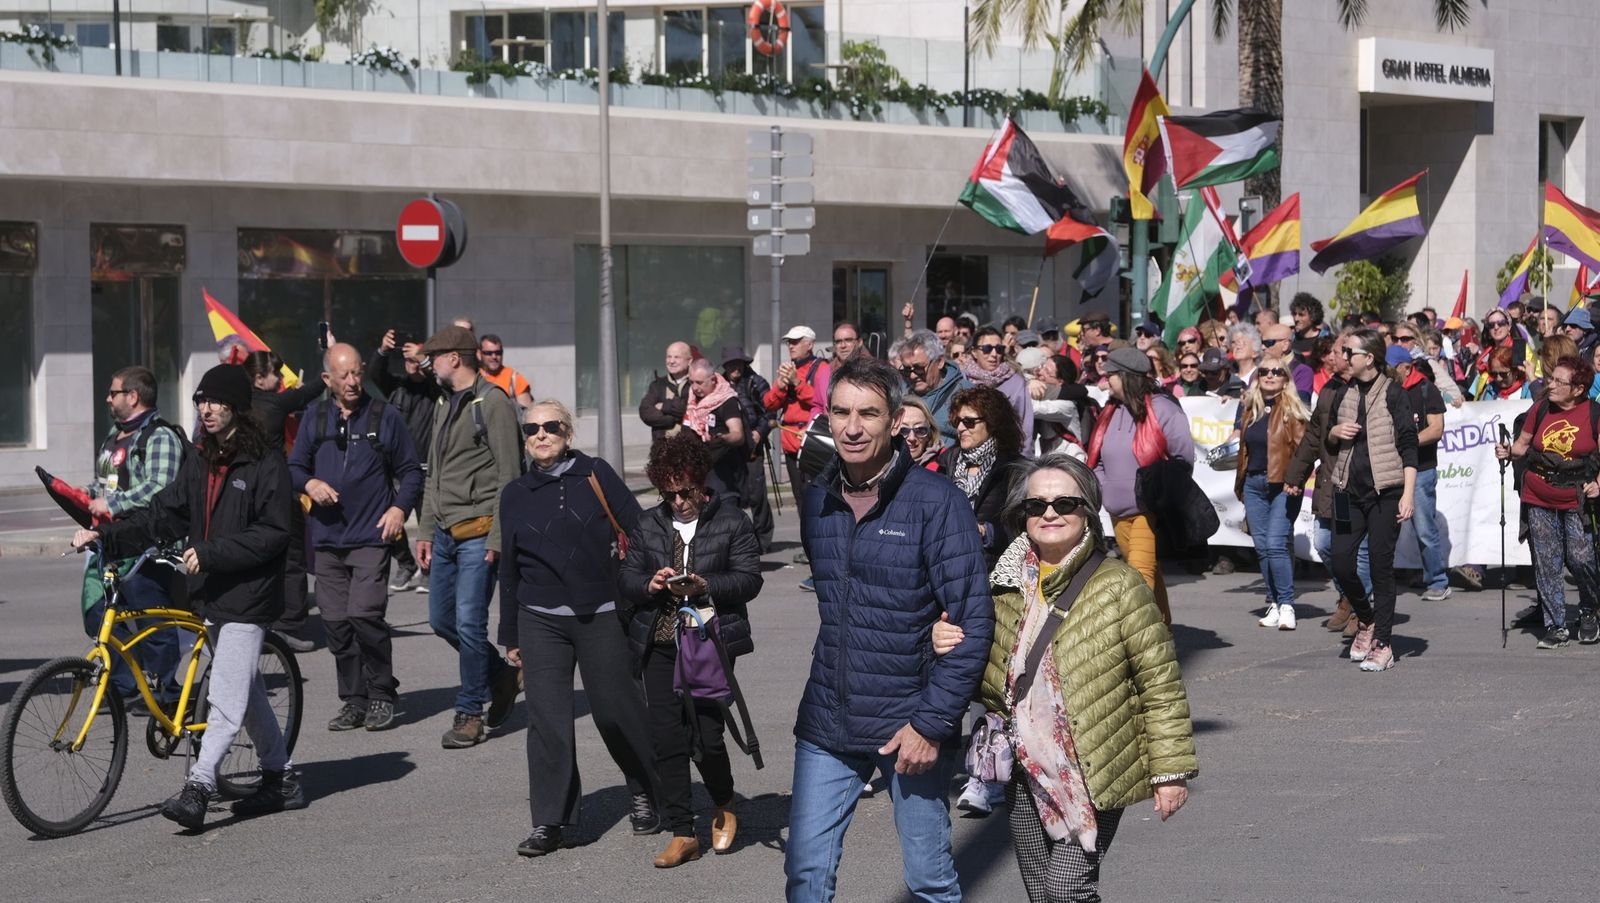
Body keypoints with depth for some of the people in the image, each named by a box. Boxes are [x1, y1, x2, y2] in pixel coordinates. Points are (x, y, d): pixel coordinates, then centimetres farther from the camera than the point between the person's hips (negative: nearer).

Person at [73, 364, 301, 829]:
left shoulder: (265, 462, -10)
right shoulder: (200, 460, 13)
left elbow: (272, 534, -15)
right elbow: (164, 515, 9)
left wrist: (210, 553, -20)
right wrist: (106, 535, -3)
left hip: (248, 596, -8)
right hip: (211, 594, 8)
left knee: (225, 696, -12)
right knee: (245, 691, 14)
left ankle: (198, 788, -16)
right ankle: (281, 780, 24)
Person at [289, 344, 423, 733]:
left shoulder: (384, 417, 4)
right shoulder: (314, 417, 11)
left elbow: (410, 471, 8)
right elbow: (294, 467, 16)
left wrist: (401, 507, -7)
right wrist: (310, 484, -6)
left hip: (371, 536, -4)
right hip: (327, 539, 4)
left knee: (364, 615, -15)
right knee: (336, 623, 3)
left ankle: (381, 695, 0)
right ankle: (353, 700, 13)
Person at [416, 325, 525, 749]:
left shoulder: (492, 403, -9)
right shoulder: (444, 404, 17)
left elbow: (508, 476, -13)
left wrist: (496, 537, -17)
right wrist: (426, 530, 16)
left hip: (478, 532, -9)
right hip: (446, 533, 9)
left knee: (469, 623, -9)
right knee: (441, 620, 10)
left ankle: (469, 713, 1)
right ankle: (502, 675, 28)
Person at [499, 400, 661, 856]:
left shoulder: (596, 475, -1)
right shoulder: (515, 496, 8)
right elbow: (509, 570, 15)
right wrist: (510, 637, 16)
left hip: (601, 615, -2)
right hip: (541, 620, 2)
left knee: (618, 711, 4)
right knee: (547, 719, -4)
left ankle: (645, 795, 28)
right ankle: (549, 821, 2)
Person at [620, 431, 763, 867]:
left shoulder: (731, 521, 3)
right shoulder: (648, 526, 14)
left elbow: (749, 579, -3)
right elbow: (626, 581, 13)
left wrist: (704, 585, -18)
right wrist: (650, 585, -9)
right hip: (659, 645, 4)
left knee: (707, 736, -9)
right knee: (666, 740, 0)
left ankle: (724, 807, 21)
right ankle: (682, 834, 8)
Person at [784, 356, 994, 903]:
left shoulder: (937, 502, -11)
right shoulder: (818, 500, 5)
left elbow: (973, 621, -13)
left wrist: (933, 722, -17)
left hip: (910, 725, -4)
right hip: (826, 723, 4)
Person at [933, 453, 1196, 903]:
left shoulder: (1118, 587, -9)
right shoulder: (1007, 588, 6)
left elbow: (1161, 684, -7)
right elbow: (995, 687, 16)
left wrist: (1171, 770, -9)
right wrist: (952, 651, -4)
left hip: (1095, 776, -6)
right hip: (1028, 773, 6)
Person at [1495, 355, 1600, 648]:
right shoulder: (1541, 409, 1)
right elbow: (1522, 443, 12)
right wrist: (1508, 451, -8)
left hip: (1576, 501, -3)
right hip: (1539, 499, 3)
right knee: (1546, 563, 3)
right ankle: (1556, 626, 11)